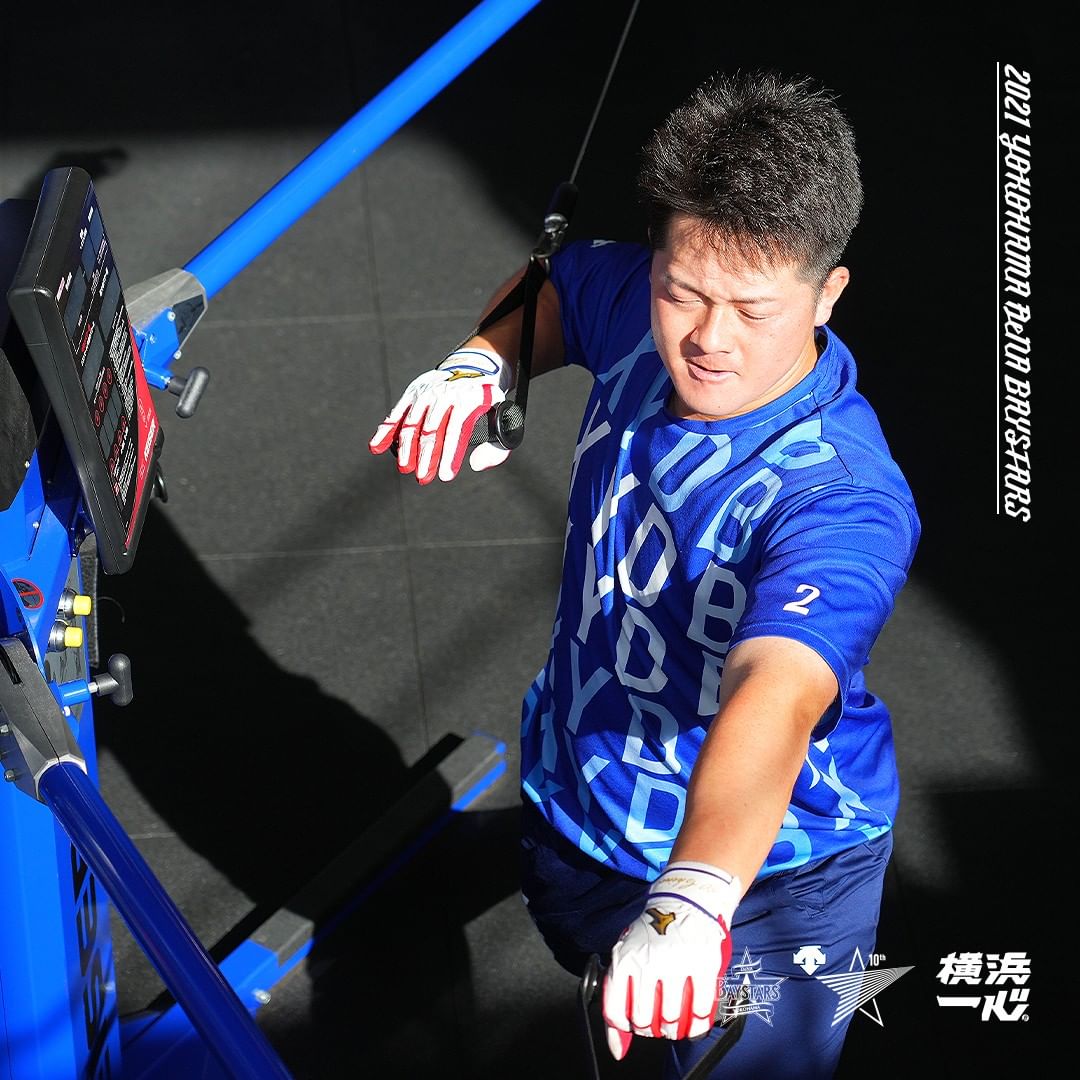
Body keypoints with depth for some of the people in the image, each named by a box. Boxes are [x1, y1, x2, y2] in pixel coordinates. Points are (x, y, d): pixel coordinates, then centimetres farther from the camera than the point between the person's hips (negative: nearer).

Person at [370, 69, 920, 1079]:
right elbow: (555, 282, 8)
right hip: (573, 793, 7)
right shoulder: (638, 306, -18)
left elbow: (773, 696, -56)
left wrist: (690, 902, -72)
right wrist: (482, 364, -14)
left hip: (764, 865, -6)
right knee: (596, 964, 33)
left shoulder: (842, 501, -39)